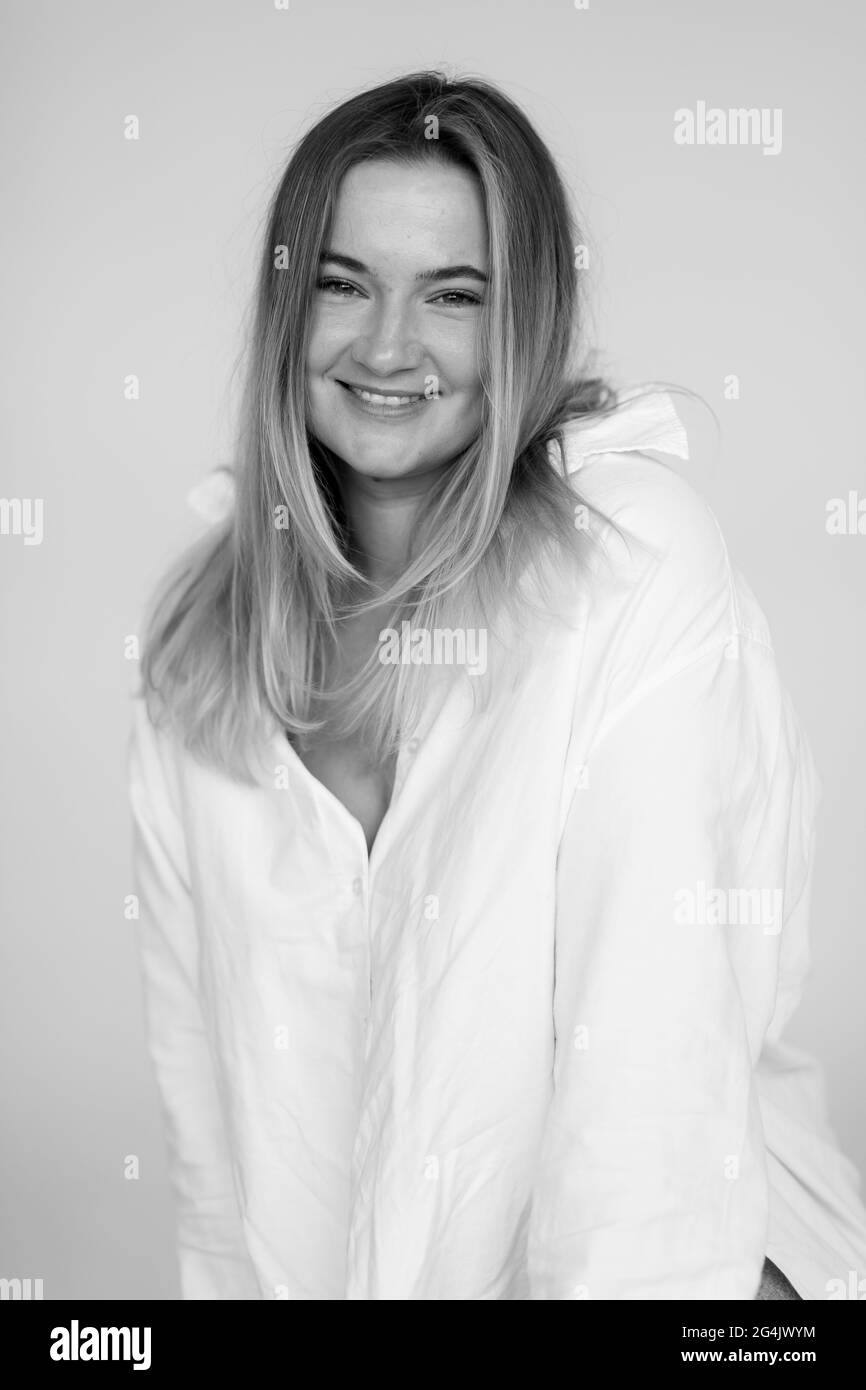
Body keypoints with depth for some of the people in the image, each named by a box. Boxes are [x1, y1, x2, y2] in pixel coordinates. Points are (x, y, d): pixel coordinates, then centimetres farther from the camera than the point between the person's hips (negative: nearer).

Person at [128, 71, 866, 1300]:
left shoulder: (634, 557, -14)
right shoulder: (208, 624, 1)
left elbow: (660, 1013, -17)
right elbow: (202, 1031, 2)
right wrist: (231, 1269, -2)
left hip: (659, 1238, -3)